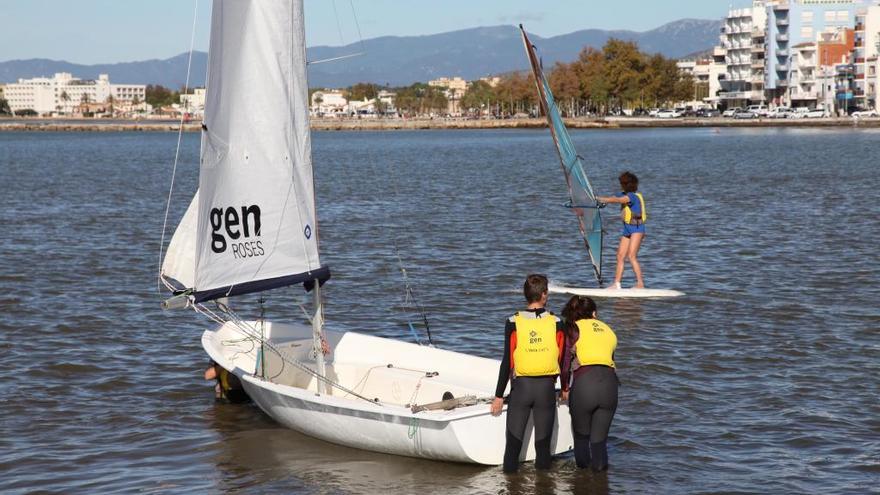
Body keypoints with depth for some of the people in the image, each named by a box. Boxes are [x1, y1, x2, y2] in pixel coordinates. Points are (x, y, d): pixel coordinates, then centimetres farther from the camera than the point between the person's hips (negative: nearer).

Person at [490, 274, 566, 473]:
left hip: (521, 387, -1)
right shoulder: (556, 323, -4)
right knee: (543, 443, 10)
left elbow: (507, 362, -6)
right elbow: (562, 359, 3)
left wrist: (499, 396, 0)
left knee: (513, 443, 6)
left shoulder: (513, 323, -7)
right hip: (547, 388, 1)